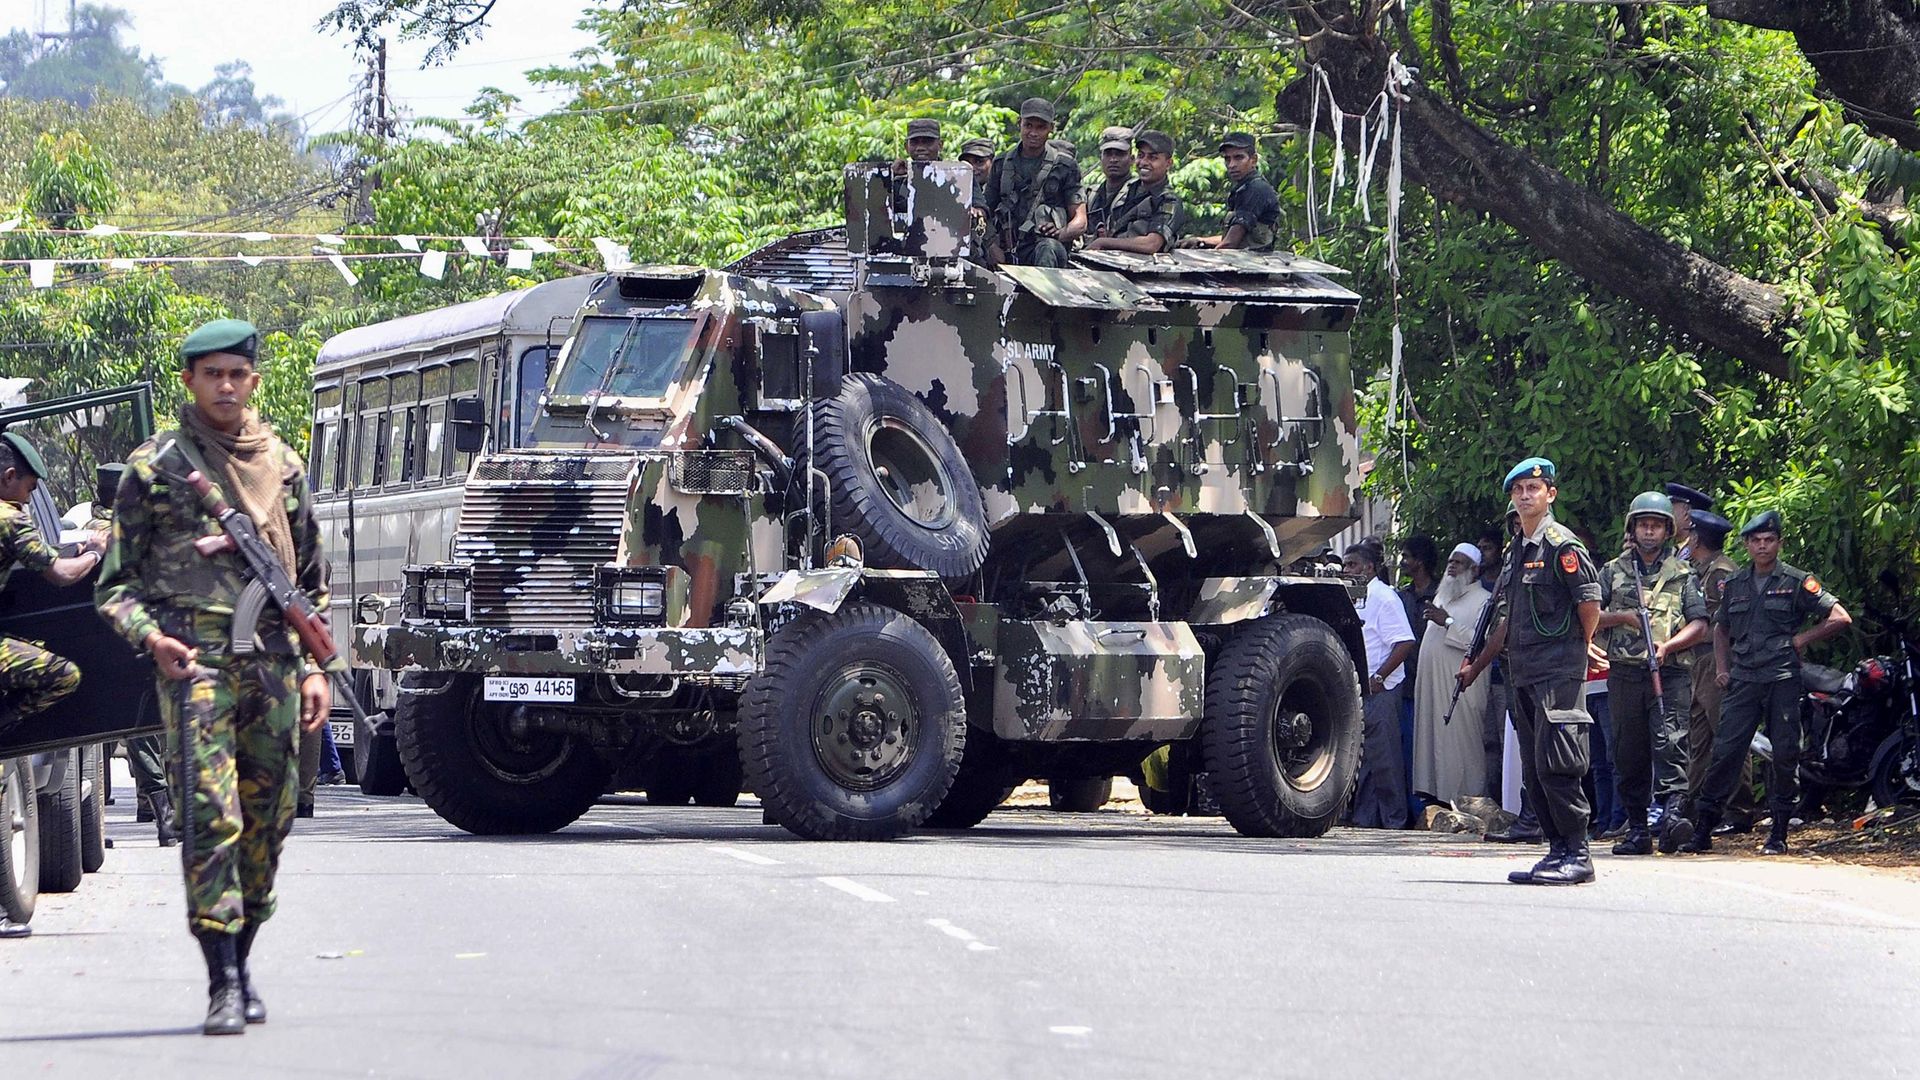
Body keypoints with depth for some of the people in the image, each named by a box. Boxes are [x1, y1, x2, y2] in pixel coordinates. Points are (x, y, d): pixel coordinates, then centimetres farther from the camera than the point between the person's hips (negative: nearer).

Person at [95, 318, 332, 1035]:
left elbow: (313, 582, 21)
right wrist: (151, 637, -13)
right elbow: (115, 584, 5)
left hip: (272, 665, 4)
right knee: (210, 817, -14)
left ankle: (240, 960, 21)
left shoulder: (283, 465, 15)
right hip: (193, 659, -4)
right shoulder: (155, 468, 5)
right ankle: (223, 985, -16)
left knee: (266, 823, 6)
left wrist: (314, 667, 11)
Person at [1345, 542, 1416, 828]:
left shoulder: (1384, 597, -10)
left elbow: (1404, 644, -17)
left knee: (1383, 757, -6)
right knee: (1362, 756, 10)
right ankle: (1364, 817, 15)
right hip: (1357, 691, 9)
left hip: (1379, 690, -9)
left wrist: (1379, 678, -19)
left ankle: (1393, 820, -3)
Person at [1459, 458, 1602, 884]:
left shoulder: (1562, 546, -7)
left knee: (1555, 765, -12)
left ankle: (1578, 855, -9)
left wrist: (1579, 649, 4)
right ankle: (1559, 851, 11)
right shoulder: (1517, 551, 19)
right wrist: (1478, 665, 28)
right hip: (1522, 673, 9)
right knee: (1533, 772, 7)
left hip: (1558, 673, -9)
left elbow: (1590, 601, -10)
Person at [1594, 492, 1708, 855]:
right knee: (1629, 754, 3)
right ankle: (1637, 829, 9)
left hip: (1670, 674, -2)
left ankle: (1672, 811, -31)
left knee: (1669, 742, -19)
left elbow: (1699, 626, 5)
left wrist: (1667, 645, -11)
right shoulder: (1614, 572, 16)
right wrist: (1621, 617, -6)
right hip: (1625, 673, 2)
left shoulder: (1682, 574, 11)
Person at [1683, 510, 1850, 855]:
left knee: (1785, 755, -2)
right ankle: (1702, 831, -2)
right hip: (1742, 681, 3)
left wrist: (1801, 639, -3)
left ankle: (1779, 833, 6)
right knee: (1725, 751, -4)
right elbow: (1721, 628, 29)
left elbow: (1840, 618, 1)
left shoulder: (1797, 582, 1)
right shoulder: (1735, 583, 15)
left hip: (1782, 679, -3)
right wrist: (1721, 667, 15)